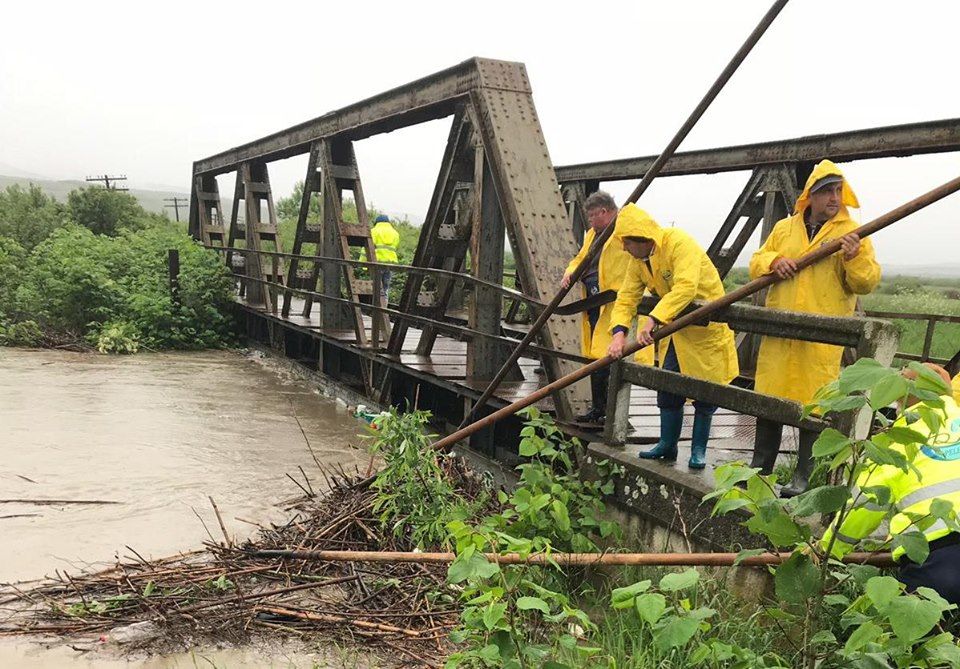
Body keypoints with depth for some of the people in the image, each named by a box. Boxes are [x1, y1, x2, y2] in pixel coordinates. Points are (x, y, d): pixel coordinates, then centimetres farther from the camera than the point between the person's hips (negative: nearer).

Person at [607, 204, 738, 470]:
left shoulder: (679, 244, -26)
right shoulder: (638, 261, -1)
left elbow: (686, 288, -39)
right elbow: (626, 298, -5)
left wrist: (653, 320, -46)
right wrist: (619, 332, -22)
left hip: (707, 325, -7)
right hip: (676, 328, 7)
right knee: (668, 387, 6)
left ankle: (698, 451, 13)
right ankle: (667, 445, 19)